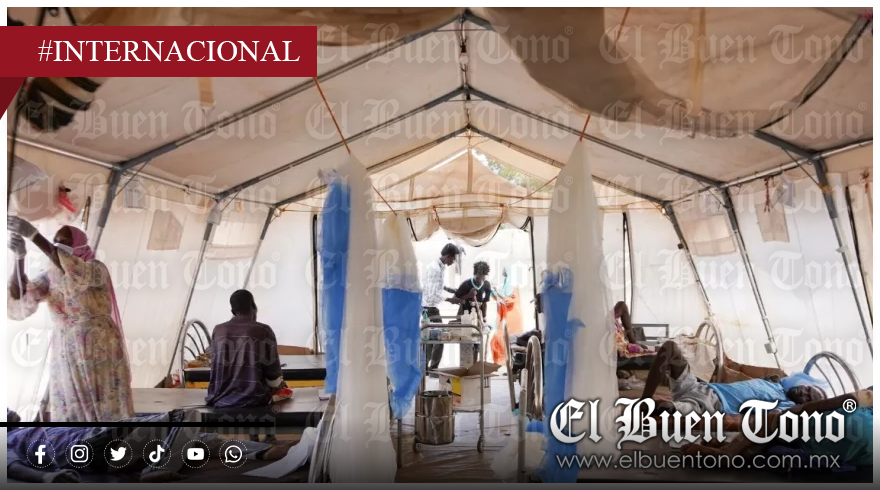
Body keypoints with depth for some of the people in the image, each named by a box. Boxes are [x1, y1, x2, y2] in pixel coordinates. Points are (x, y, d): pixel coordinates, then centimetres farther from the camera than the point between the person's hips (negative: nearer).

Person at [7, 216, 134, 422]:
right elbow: (19, 302, -8)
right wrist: (19, 258, -19)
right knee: (70, 414, 7)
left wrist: (33, 235, -34)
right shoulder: (49, 277, 6)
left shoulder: (96, 268, -7)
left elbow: (77, 273, -30)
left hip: (100, 351, -5)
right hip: (65, 355, 5)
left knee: (107, 413, 0)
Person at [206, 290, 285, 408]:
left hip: (220, 399, 4)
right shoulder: (264, 331, -7)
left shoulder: (218, 331, 5)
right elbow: (272, 371, -6)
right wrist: (277, 384, 19)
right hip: (253, 399, -4)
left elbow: (215, 366, 15)